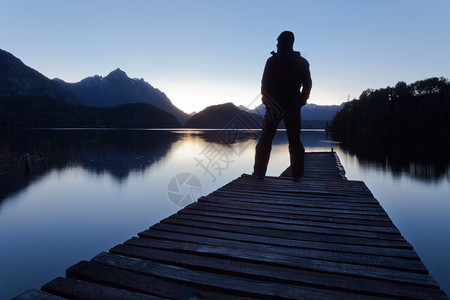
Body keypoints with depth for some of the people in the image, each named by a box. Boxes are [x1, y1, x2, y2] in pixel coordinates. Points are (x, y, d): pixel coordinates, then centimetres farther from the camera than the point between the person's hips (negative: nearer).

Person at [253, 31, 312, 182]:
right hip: (293, 106, 2)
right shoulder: (302, 62, 8)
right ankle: (297, 174, 5)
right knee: (295, 141, 6)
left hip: (273, 106, -2)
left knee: (266, 139, 5)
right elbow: (307, 84, 6)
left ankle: (259, 172, 6)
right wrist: (301, 101, 14)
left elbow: (265, 83, -4)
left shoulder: (272, 61, -1)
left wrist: (266, 99, 8)